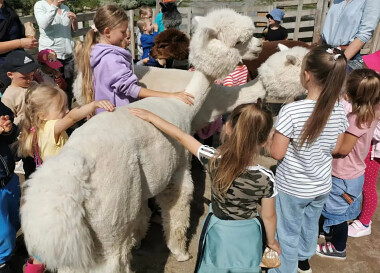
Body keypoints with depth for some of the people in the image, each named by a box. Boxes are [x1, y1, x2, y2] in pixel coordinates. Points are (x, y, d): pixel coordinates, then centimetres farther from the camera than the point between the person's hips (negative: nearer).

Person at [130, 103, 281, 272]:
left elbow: (180, 136, -16)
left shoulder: (213, 160, -27)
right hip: (246, 235, 0)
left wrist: (151, 117, -3)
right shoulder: (266, 178, -27)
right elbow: (268, 216, -12)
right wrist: (271, 241, 9)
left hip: (217, 231, 1)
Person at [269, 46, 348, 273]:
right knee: (311, 223, 29)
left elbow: (277, 154, -21)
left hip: (292, 187, -5)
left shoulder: (291, 111, -29)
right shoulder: (339, 111, -12)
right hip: (322, 186, 6)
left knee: (288, 232, 16)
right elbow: (335, 148, 1)